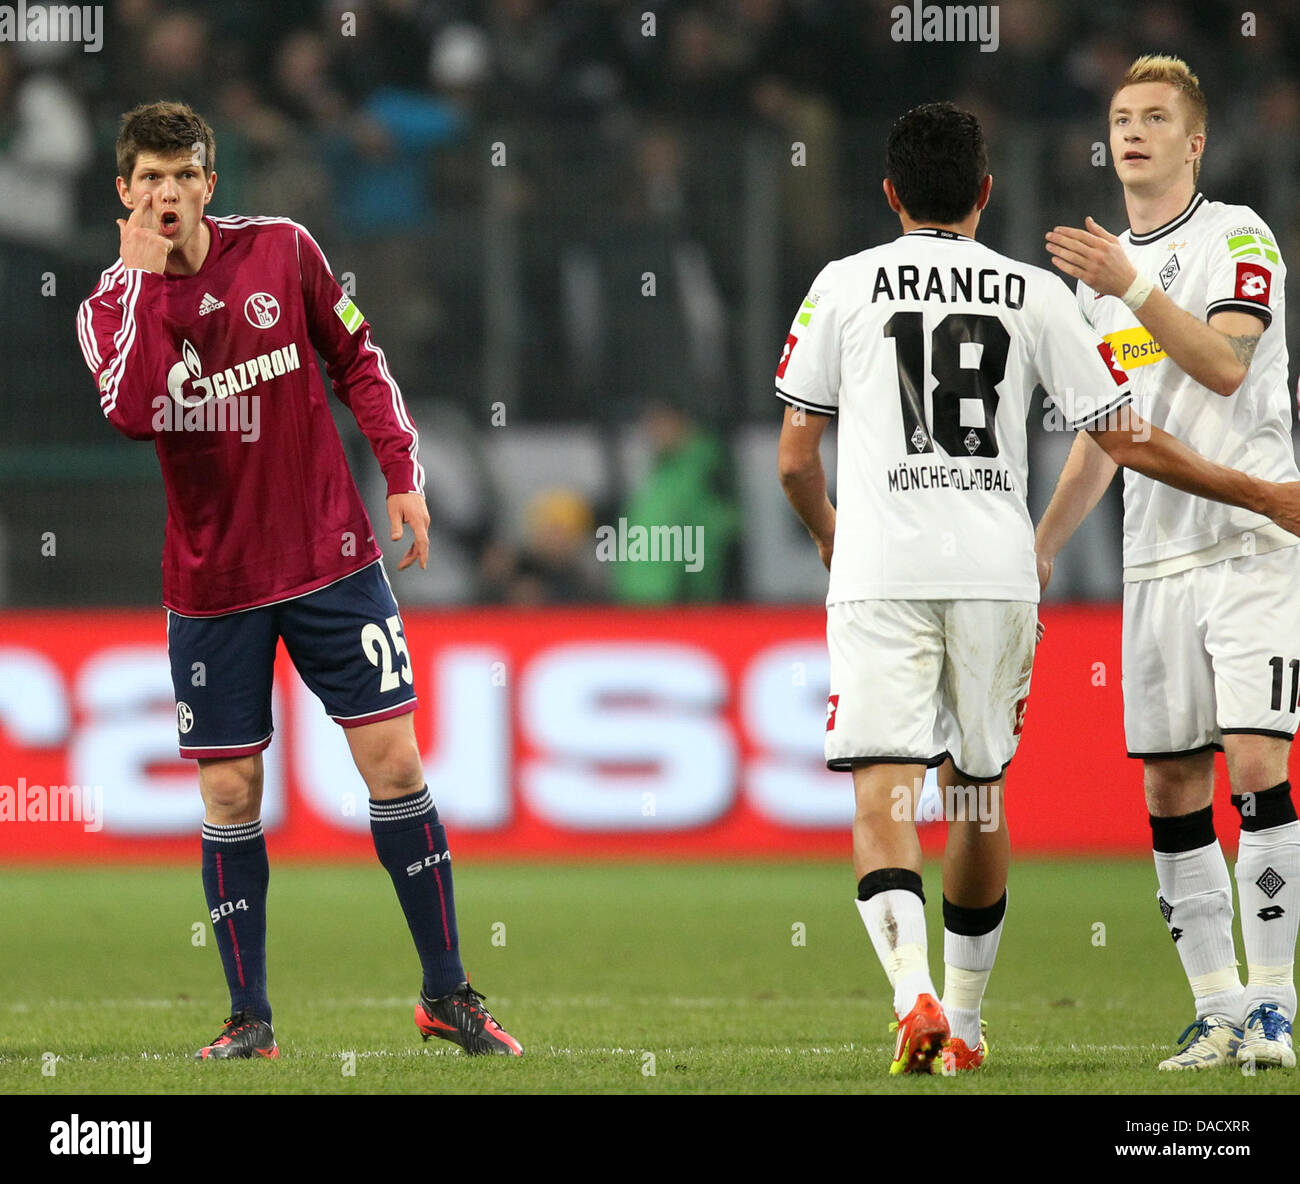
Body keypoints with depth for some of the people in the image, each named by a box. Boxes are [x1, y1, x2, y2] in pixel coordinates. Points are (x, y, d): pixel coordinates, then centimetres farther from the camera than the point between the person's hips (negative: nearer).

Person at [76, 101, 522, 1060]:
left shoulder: (281, 251, -1)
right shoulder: (113, 305, -4)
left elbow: (358, 359, 10)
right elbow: (134, 409, -24)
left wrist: (403, 474, 2)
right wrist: (146, 273, -21)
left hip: (330, 557, 0)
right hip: (212, 580, 0)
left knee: (394, 760, -3)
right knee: (230, 794, 0)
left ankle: (447, 994, 8)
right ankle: (250, 1018, 11)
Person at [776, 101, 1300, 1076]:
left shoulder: (845, 285, 4)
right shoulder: (1035, 294, 6)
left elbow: (796, 458, 6)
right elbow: (1126, 439, 6)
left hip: (881, 576, -2)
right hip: (995, 573, 2)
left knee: (884, 796, -7)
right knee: (979, 795, 16)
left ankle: (915, 996, -29)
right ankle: (964, 1023, 23)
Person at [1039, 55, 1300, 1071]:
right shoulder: (1101, 272, 19)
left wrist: (1132, 286, -27)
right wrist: (1039, 551, 20)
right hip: (1156, 560, 7)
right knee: (1170, 787, 1)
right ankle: (1218, 1013, 5)